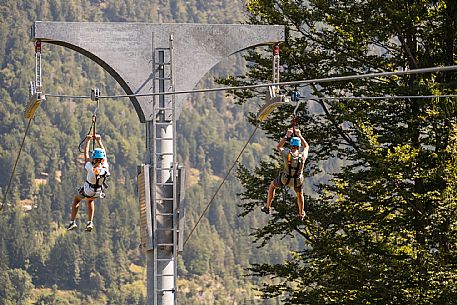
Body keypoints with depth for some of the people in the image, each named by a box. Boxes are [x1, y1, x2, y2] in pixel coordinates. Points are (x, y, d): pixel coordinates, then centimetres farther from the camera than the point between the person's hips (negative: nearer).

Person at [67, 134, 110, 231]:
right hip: (98, 193, 3)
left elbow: (86, 154, -21)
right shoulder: (105, 167, -26)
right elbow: (104, 153, -10)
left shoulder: (91, 168, -34)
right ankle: (90, 223, 28)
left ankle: (72, 222, 20)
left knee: (76, 199, 26)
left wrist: (88, 141, -8)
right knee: (90, 200, 35)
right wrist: (99, 141, 1)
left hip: (87, 191, -3)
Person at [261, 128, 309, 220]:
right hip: (297, 181, 1)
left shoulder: (286, 154, -28)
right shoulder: (302, 156, -26)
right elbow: (306, 146, -2)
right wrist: (300, 136, 3)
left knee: (272, 185, 30)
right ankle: (301, 214, 49)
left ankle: (267, 207, 36)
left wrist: (286, 136, -2)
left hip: (285, 179, -1)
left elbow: (279, 146, -4)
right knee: (299, 194, 32)